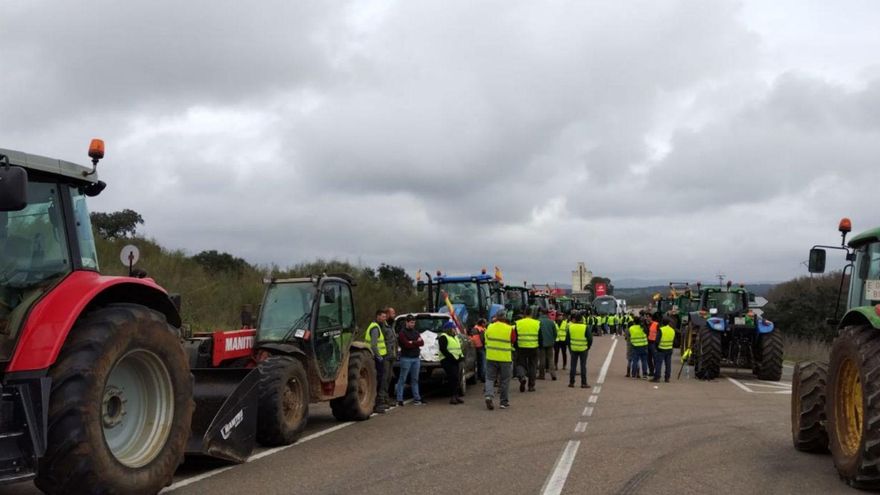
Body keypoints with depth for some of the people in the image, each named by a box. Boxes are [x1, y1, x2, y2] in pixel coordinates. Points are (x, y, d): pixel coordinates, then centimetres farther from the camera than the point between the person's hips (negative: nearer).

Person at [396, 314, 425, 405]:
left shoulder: (416, 332, 16)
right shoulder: (402, 333, -5)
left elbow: (422, 343, 4)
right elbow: (407, 345, -17)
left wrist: (412, 342, -11)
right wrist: (416, 342, -6)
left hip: (416, 358, 6)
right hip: (406, 358, -6)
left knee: (415, 379, 10)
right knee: (402, 379, -3)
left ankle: (417, 398, 13)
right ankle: (399, 399, -1)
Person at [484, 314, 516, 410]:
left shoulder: (489, 328, 0)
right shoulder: (510, 329, -10)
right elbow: (514, 342, 4)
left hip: (491, 358, 2)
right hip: (505, 358, -2)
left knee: (490, 378, 8)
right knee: (504, 380, 9)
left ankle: (489, 396, -14)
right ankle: (504, 402, 14)